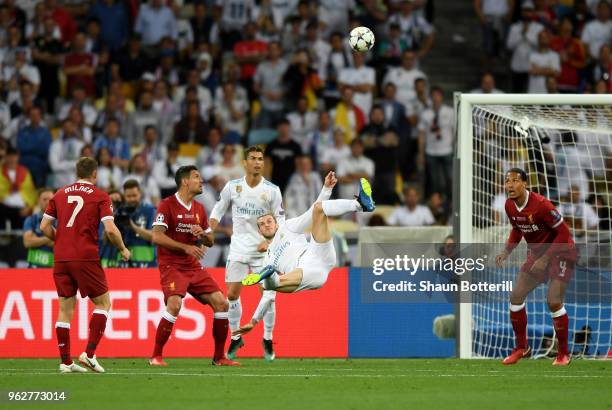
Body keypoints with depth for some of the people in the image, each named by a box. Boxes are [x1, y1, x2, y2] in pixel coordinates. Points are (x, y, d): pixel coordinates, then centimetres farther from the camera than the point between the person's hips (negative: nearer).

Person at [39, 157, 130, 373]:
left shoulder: (60, 194, 12)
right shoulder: (100, 196, 0)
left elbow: (44, 226, 9)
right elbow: (110, 229, -9)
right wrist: (123, 249, 7)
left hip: (61, 258, 4)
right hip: (86, 257, -4)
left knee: (65, 308, 9)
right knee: (103, 303, 8)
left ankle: (66, 362, 6)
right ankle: (89, 353, -4)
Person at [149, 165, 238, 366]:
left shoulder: (199, 209, 14)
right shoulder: (167, 205, -7)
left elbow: (210, 241, 19)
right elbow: (157, 236, -15)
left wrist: (202, 235, -4)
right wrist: (185, 247, -19)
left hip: (194, 267, 7)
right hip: (171, 265, -7)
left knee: (221, 303, -3)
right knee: (174, 304, -27)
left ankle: (219, 357, 8)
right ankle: (156, 356, -14)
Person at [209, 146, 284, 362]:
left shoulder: (272, 190, -4)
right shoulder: (232, 186, -1)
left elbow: (280, 220, 0)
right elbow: (219, 208, 12)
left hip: (263, 249, -2)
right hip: (239, 247, 2)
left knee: (269, 294, -9)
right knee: (232, 294, 0)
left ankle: (268, 340, 8)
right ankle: (235, 338, 18)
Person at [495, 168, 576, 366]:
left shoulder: (540, 204, -27)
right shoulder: (510, 206, -4)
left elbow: (563, 233, -22)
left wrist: (545, 259, -25)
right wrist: (506, 251, 0)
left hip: (560, 252, -8)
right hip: (537, 253, 8)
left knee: (554, 301, -17)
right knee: (516, 296, 1)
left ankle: (563, 354, -2)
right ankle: (521, 347, 18)